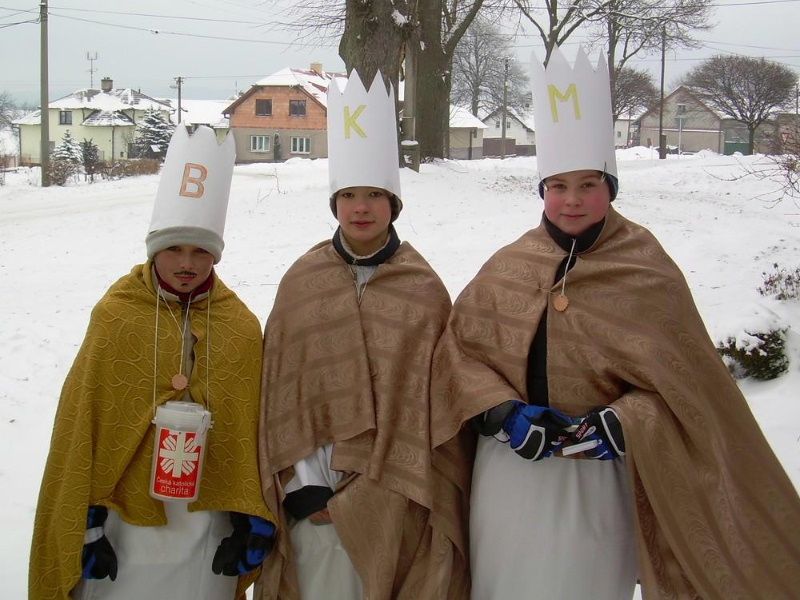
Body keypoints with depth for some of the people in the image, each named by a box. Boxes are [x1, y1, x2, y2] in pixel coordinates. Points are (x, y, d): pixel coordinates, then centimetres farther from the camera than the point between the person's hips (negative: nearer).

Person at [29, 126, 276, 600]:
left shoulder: (242, 327, -2)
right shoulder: (115, 317, -7)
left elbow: (251, 431, 3)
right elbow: (81, 424, -4)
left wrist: (251, 521, 3)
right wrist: (84, 527, -4)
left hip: (208, 525, 2)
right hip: (125, 523, -1)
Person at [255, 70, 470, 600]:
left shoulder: (424, 288, -1)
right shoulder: (301, 281, 2)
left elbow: (434, 394, -2)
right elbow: (281, 388, 1)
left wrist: (379, 488, -8)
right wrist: (304, 486, -8)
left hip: (399, 493, 0)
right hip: (316, 490, 1)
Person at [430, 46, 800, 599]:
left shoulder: (648, 273, -6)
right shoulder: (507, 269, 3)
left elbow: (683, 382, -6)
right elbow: (459, 348, 1)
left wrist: (619, 426, -19)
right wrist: (503, 412, -14)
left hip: (598, 479, -3)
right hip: (508, 474, 3)